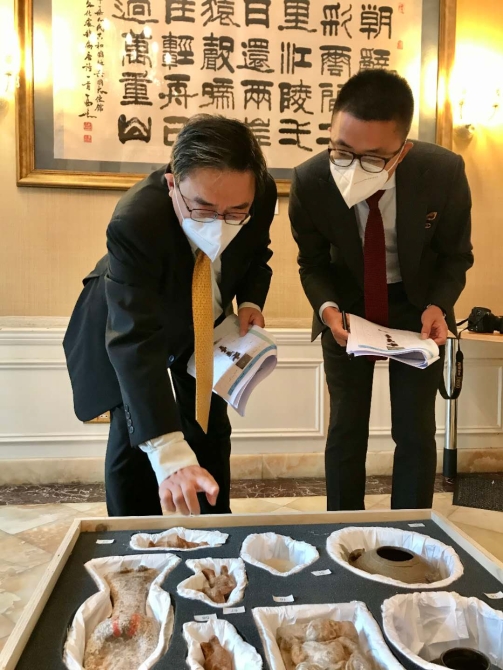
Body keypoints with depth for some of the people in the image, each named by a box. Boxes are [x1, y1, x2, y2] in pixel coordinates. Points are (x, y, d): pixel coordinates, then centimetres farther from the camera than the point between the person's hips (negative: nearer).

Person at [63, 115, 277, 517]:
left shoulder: (261, 194, -27)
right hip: (130, 325, -3)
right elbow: (135, 344, -48)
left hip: (207, 323, 4)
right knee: (134, 438, -9)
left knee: (210, 430, 9)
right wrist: (169, 455, -55)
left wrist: (250, 302, -20)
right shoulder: (135, 223, -42)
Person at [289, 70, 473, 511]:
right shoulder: (310, 181, -24)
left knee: (415, 432, 3)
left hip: (416, 304, 0)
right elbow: (313, 262, -7)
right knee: (346, 428, 7)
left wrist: (438, 305, -26)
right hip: (349, 304, 0)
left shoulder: (445, 172, -25)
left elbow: (456, 255, -7)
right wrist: (327, 306, -27)